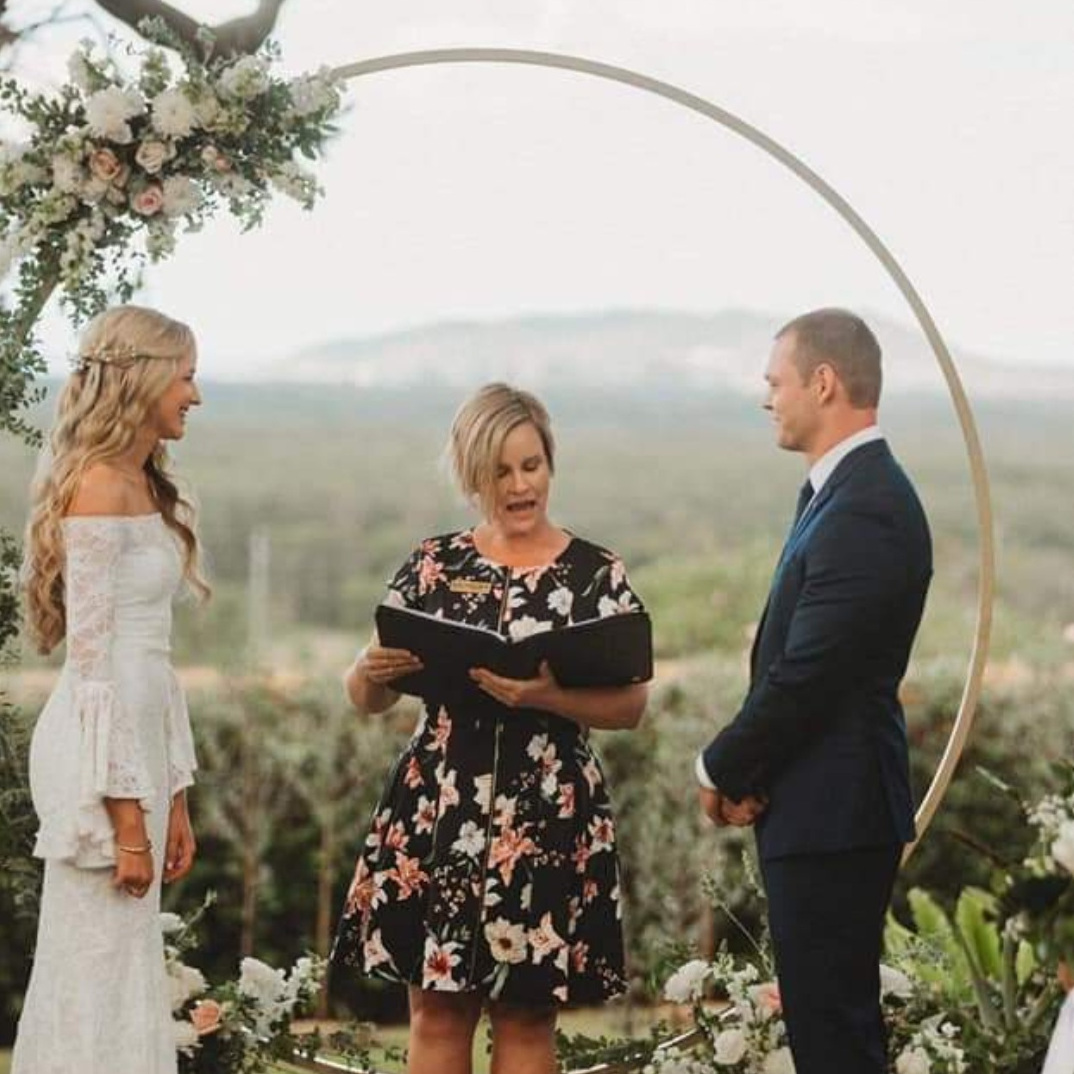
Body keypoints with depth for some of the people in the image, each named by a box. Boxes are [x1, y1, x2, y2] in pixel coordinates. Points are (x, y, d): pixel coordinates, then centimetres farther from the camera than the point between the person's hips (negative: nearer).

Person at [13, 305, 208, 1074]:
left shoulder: (144, 489, 15)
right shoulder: (99, 489, -13)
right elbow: (92, 663, -17)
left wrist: (175, 797, 14)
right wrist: (125, 815, -18)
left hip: (141, 742, 9)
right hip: (102, 753, -9)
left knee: (124, 973, 11)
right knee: (100, 976, -4)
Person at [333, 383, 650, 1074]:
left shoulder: (596, 575, 1)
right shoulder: (435, 566, 6)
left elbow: (631, 706, -4)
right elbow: (369, 700, 8)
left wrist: (546, 697, -22)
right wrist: (373, 672, -15)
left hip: (548, 819, -2)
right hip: (440, 814, 2)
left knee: (527, 1016, 4)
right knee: (438, 1010, 4)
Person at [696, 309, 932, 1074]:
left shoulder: (865, 509, -19)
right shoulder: (838, 493, 13)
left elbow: (806, 674, -21)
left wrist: (724, 770, -7)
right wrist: (746, 768, 2)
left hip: (832, 815, -10)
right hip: (828, 810, 10)